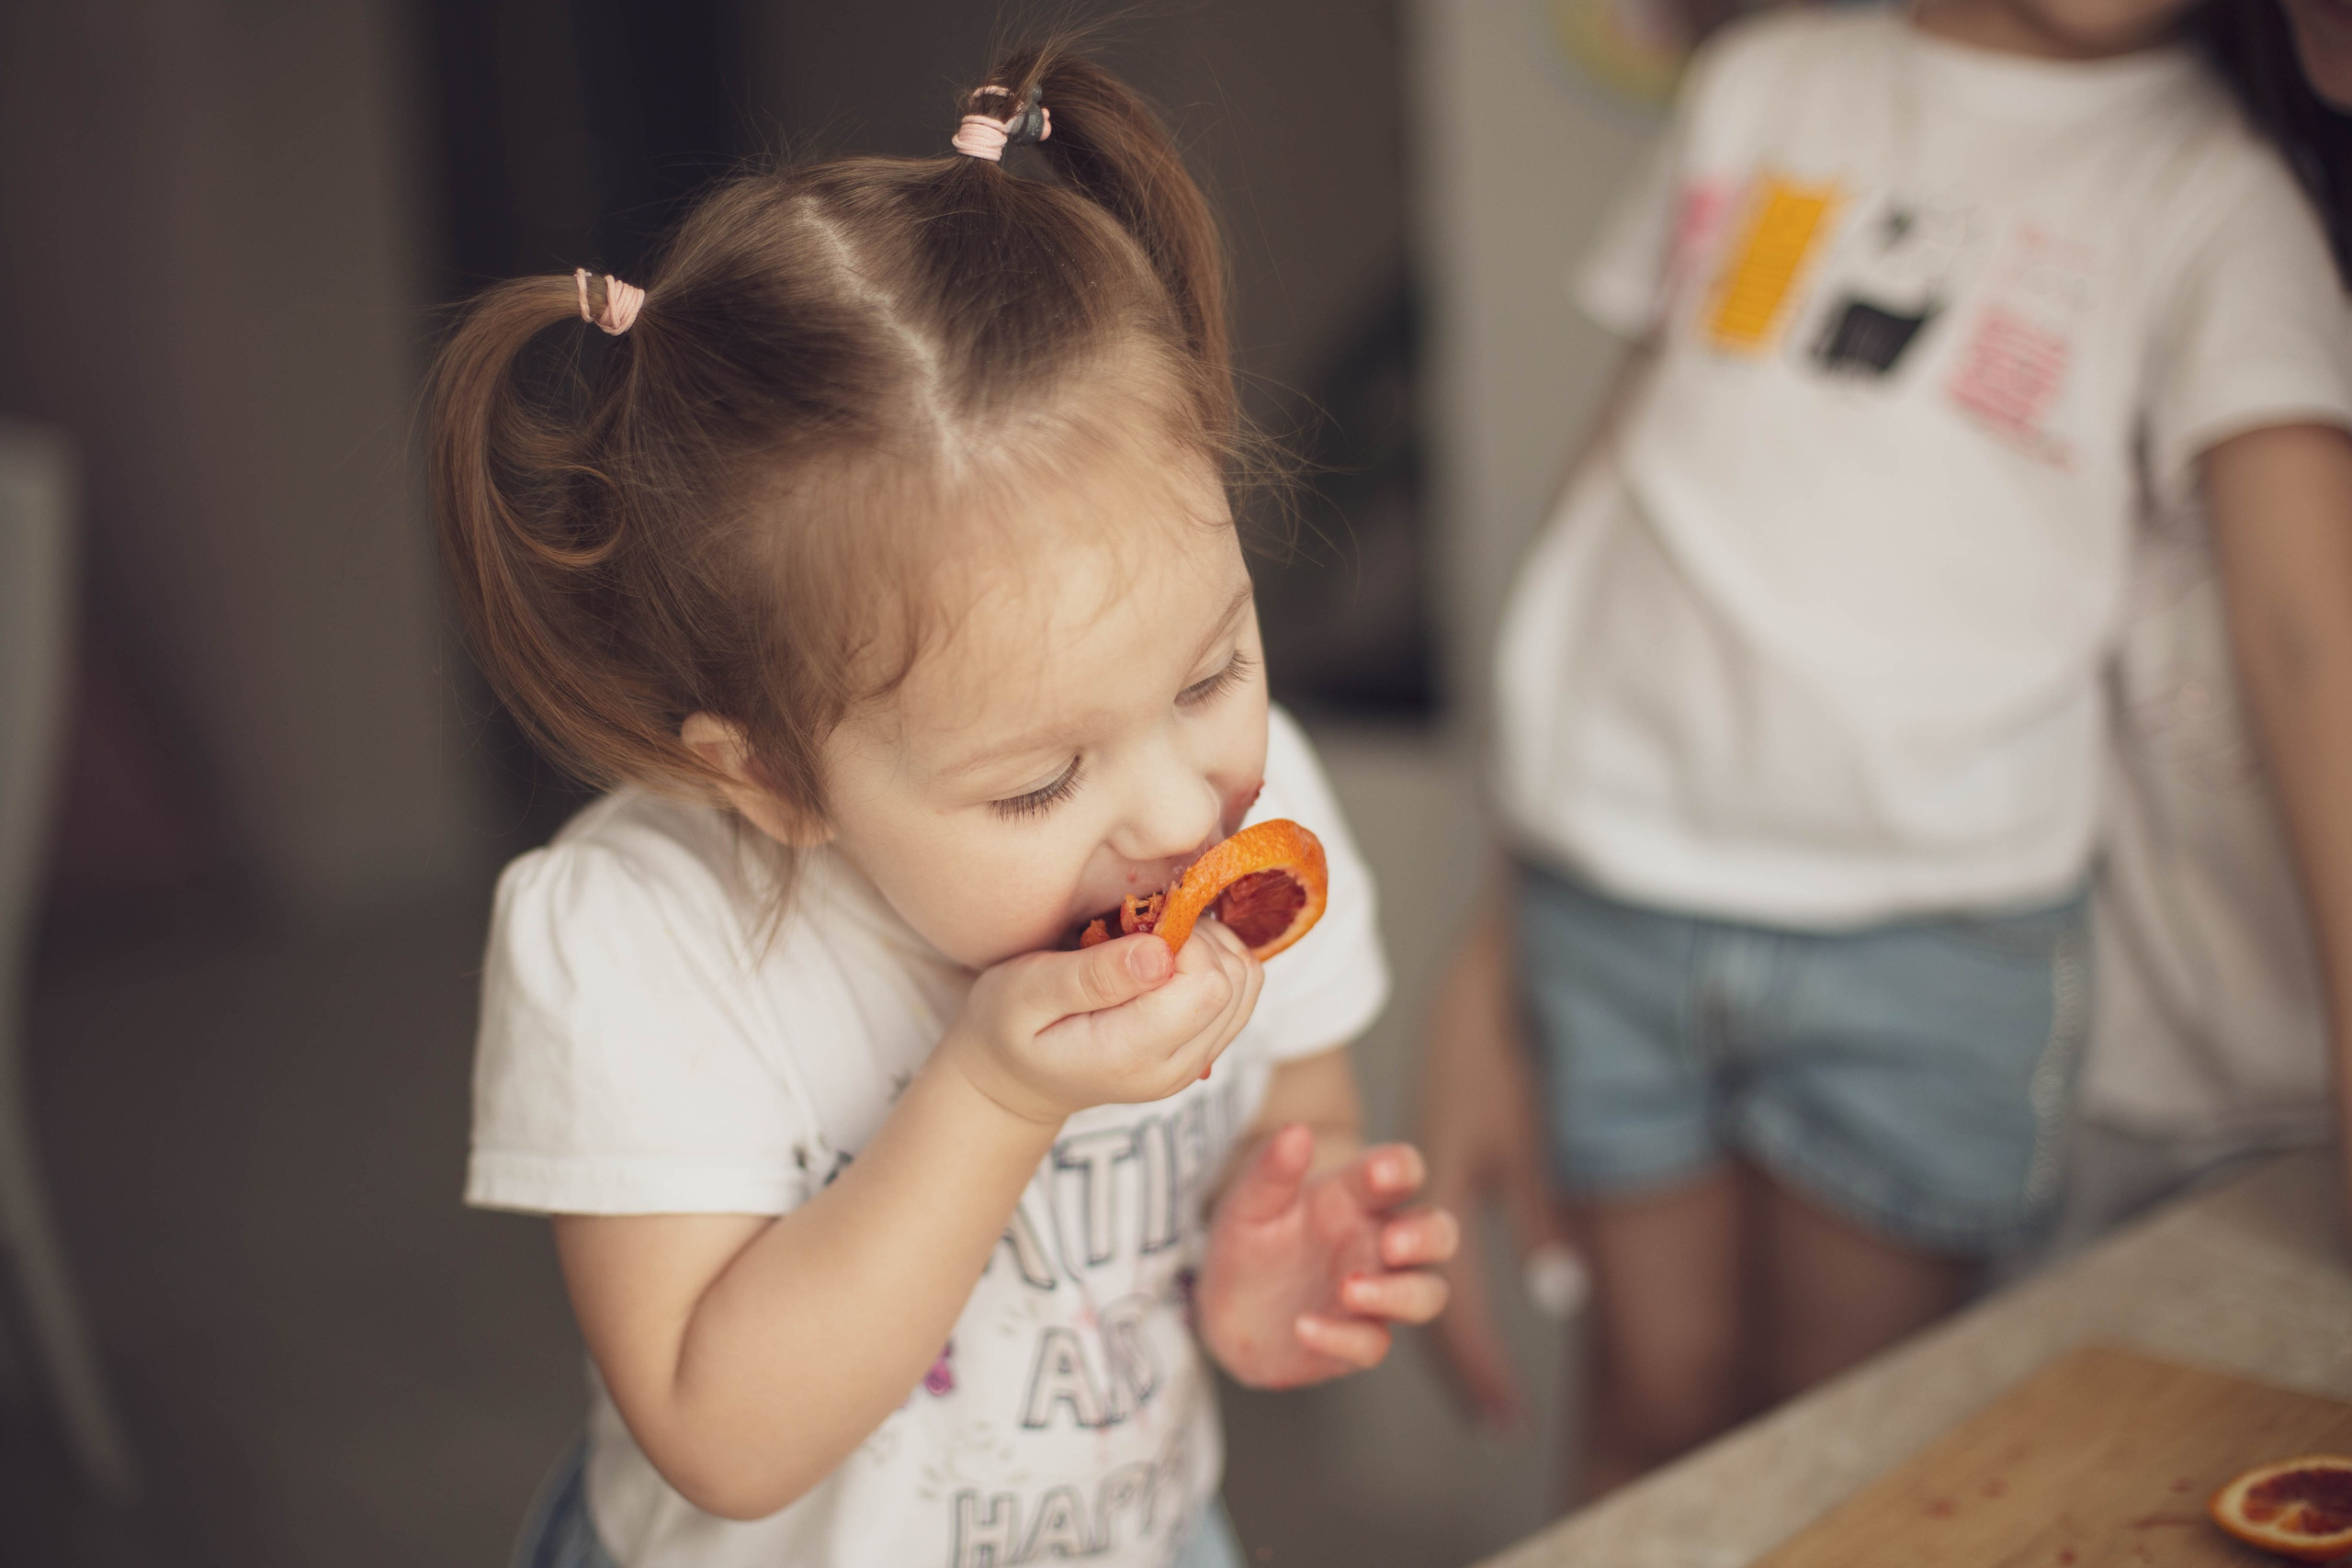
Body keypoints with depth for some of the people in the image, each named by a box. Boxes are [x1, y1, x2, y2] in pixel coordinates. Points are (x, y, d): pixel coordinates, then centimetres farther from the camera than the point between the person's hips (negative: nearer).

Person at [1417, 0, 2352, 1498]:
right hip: (1609, 882, 2)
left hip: (1936, 938, -2)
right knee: (1659, 1420, 11)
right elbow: (1618, 474, 10)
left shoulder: (2214, 193, -2)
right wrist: (1492, 940, 8)